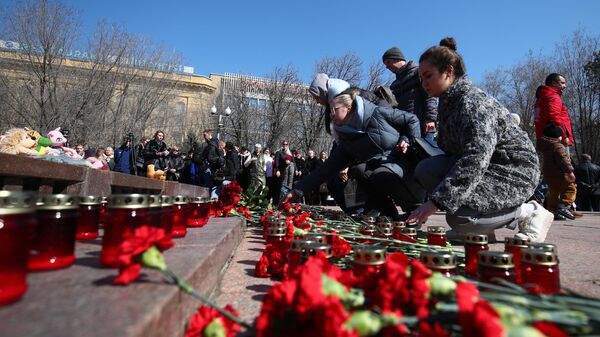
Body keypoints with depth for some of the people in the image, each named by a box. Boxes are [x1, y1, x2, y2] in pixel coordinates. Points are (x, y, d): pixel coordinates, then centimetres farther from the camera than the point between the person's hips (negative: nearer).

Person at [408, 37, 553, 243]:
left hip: (514, 172, -9)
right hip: (480, 165, 9)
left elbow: (475, 160, -34)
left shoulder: (474, 102, -22)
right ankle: (480, 227, 2)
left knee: (459, 217, -28)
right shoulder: (448, 101, 7)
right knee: (425, 169, -11)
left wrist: (436, 201, -39)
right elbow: (449, 148, 11)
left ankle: (529, 213, 1)